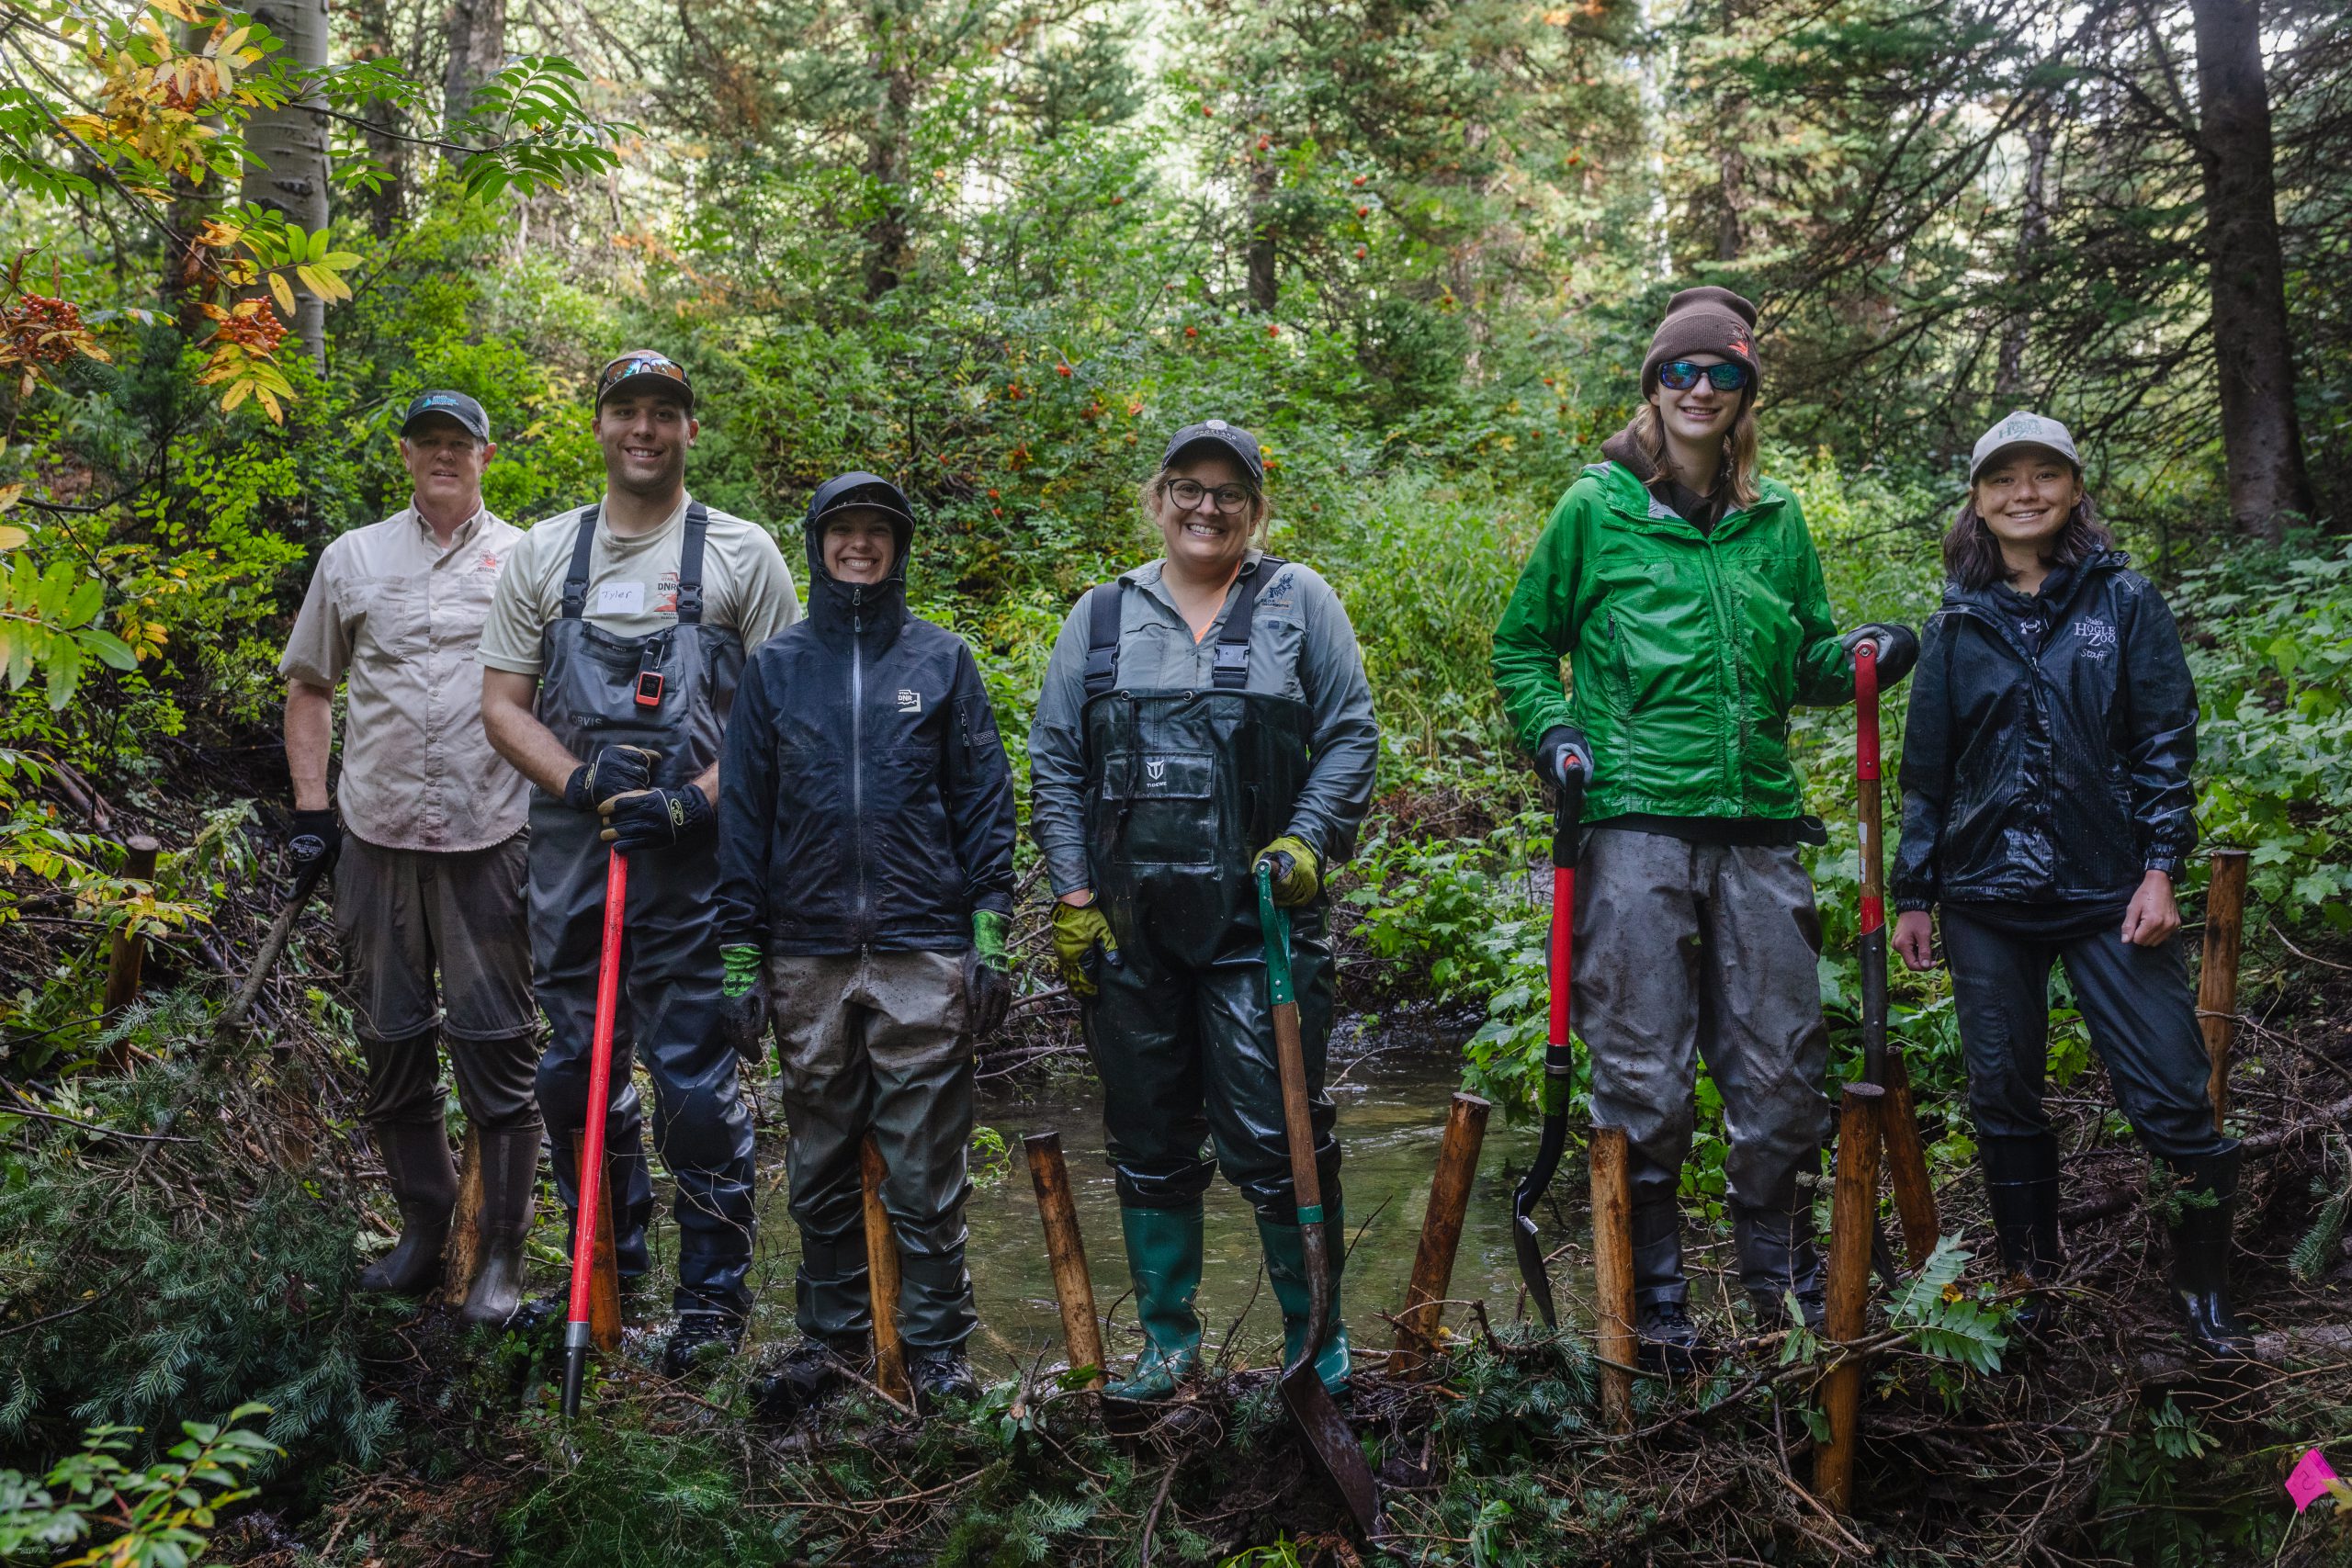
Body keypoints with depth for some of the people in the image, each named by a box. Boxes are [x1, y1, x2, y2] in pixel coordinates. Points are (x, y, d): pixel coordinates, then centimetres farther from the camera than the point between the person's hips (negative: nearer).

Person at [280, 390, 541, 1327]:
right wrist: (309, 806, 8)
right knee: (391, 1046, 11)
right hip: (376, 839, 3)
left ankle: (502, 1256, 8)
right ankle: (423, 1230, 26)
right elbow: (310, 687, 17)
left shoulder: (527, 560, 6)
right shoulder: (352, 558, 12)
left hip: (489, 843, -3)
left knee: (497, 1050, -2)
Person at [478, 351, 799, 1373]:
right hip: (569, 847, 4)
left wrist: (691, 799, -13)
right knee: (576, 1071, 11)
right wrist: (582, 780, -9)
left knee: (695, 1079, -2)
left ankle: (714, 1294, 12)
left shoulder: (742, 554, 3)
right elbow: (502, 704, 9)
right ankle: (605, 1273, 28)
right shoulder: (542, 554, 11)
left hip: (693, 854, -3)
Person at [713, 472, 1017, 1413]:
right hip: (808, 957, 2)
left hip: (924, 951, -2)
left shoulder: (942, 660, 6)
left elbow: (984, 801, 5)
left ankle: (936, 1347, 13)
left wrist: (992, 933, -3)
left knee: (926, 1168, 1)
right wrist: (741, 959, 4)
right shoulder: (775, 668, 10)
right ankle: (831, 1332, 26)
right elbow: (744, 815, 9)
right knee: (820, 1166, 11)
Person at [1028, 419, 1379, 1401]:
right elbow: (1054, 764, 11)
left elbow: (1350, 739, 5)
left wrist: (1305, 844, -9)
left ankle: (1316, 1338, 13)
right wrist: (1072, 896, 3)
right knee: (1149, 1140, 10)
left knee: (1274, 1136, -4)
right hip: (1129, 924, 3)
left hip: (1260, 918, -3)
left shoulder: (1298, 603, 6)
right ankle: (1167, 1341, 24)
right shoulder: (1102, 617, 12)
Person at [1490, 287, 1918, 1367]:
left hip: (1757, 829, 3)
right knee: (1643, 1073, 0)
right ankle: (1655, 1297, 14)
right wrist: (1552, 730, -4)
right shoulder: (1597, 509, 5)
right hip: (1635, 824, -3)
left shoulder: (1776, 520, 15)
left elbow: (1804, 662, 21)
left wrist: (1861, 658, 0)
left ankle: (1784, 1280, 25)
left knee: (1780, 1069, 7)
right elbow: (1521, 646, 12)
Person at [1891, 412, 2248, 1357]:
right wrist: (1912, 896, 8)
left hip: (2107, 890, -2)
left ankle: (2206, 1291, 12)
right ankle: (2032, 1283, 22)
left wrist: (2160, 869, -9)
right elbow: (1926, 772, 11)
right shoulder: (1958, 626, 8)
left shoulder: (2124, 602, 3)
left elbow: (2166, 740, 0)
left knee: (2170, 1095, -6)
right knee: (2003, 1101, 7)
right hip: (1987, 898, 2)